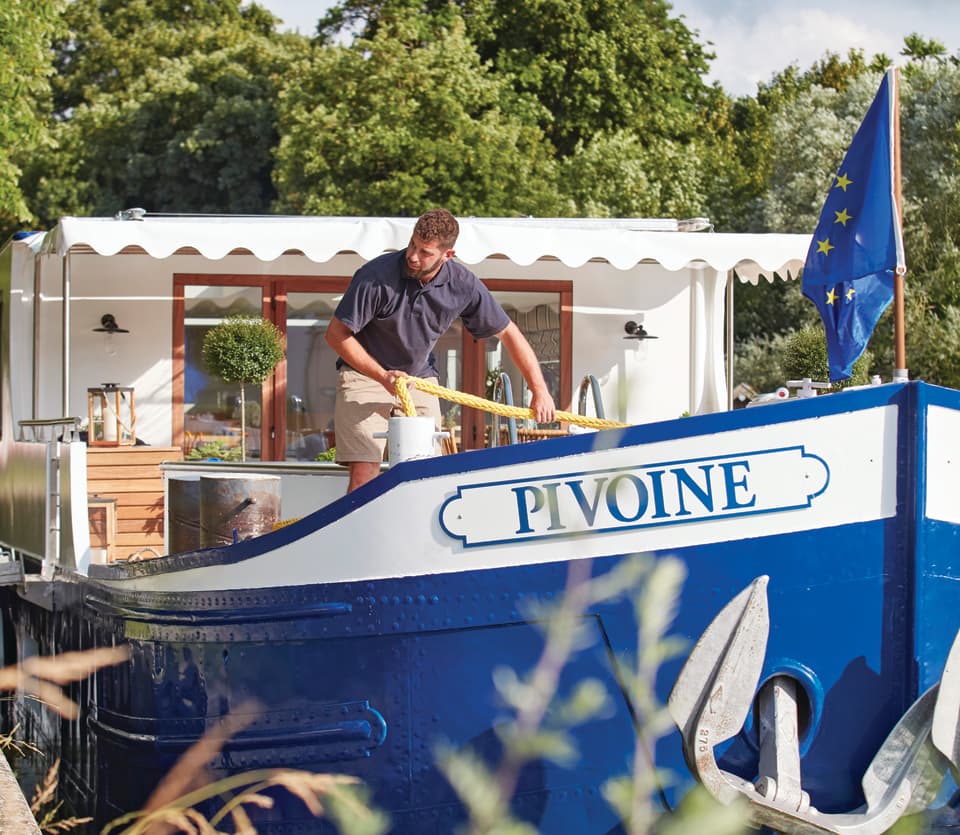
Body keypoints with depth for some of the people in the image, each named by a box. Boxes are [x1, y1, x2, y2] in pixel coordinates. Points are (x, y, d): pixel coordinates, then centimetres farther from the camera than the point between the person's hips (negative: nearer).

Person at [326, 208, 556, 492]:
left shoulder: (463, 285, -12)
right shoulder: (376, 276, -24)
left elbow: (508, 333, -1)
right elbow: (336, 334, -17)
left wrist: (540, 390, -5)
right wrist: (383, 377, -25)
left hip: (420, 378, 4)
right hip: (365, 374, -4)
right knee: (365, 470, -16)